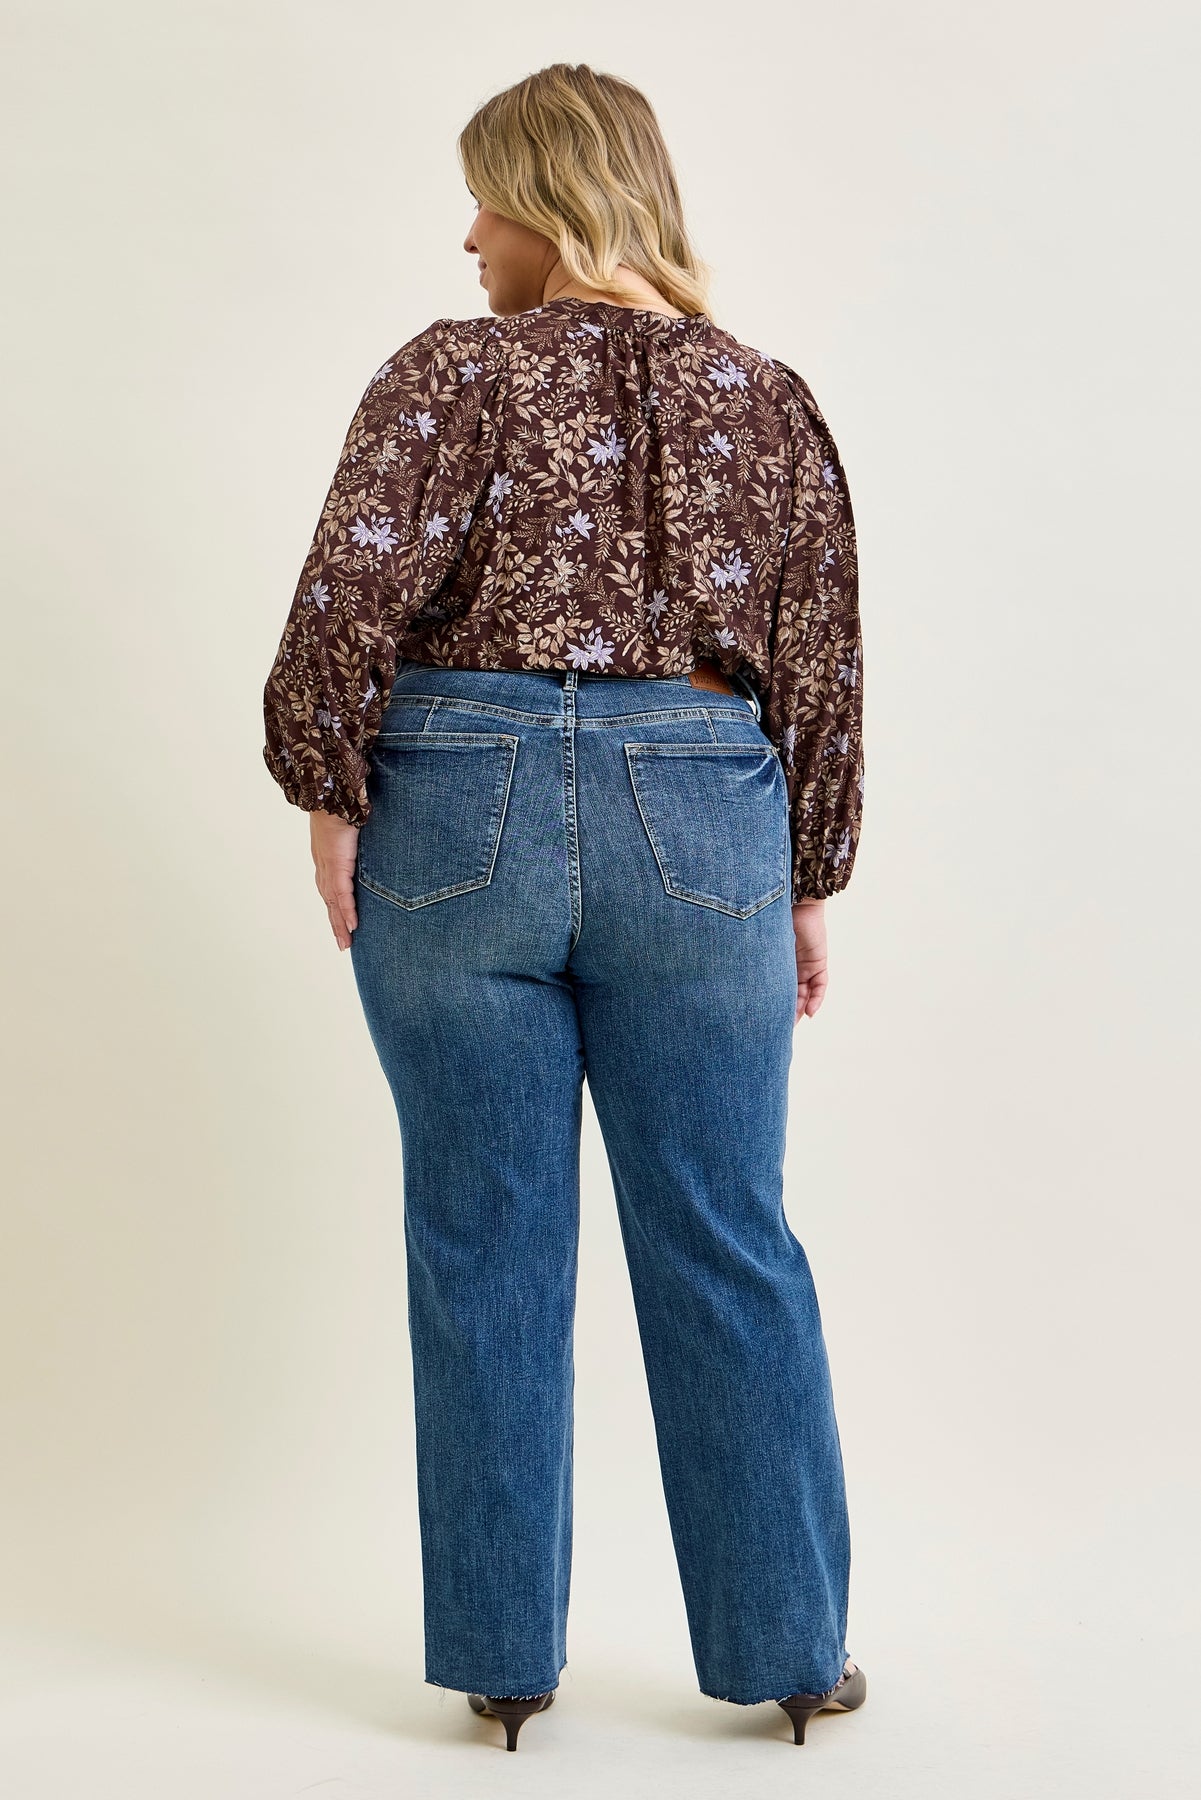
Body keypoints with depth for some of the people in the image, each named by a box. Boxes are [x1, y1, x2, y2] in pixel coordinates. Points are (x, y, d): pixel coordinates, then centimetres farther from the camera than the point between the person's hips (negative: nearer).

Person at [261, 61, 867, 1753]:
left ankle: (504, 1656, 19)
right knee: (728, 1248, 11)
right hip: (701, 827, 2)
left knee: (487, 1251, 8)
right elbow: (821, 667, 7)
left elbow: (353, 591, -14)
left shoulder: (455, 369, -1)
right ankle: (791, 1646, 21)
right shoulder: (770, 397, 8)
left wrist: (331, 793, -3)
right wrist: (808, 882, 14)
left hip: (462, 809, -2)